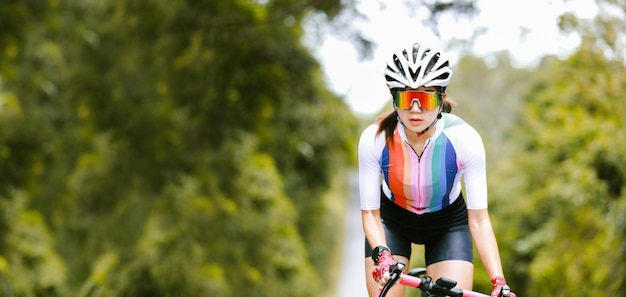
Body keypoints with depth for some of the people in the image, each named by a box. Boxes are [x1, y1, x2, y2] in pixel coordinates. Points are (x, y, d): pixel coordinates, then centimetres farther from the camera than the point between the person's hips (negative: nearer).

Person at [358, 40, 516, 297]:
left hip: (447, 224, 0)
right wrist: (381, 255, -40)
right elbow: (370, 213, -21)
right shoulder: (374, 139, -27)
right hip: (392, 221, 0)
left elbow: (478, 218, -26)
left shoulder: (464, 139, -29)